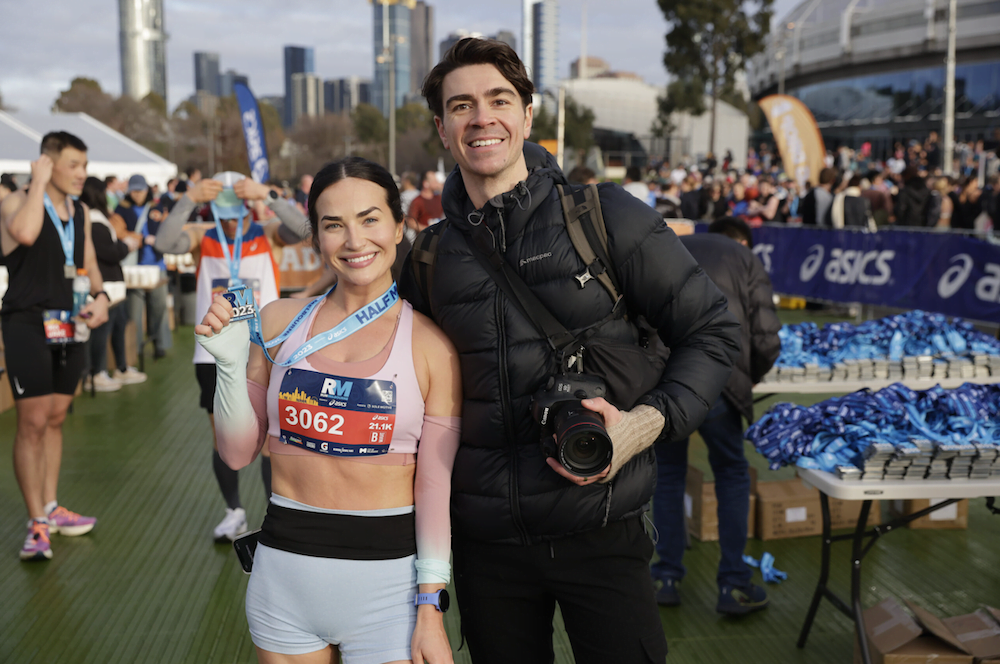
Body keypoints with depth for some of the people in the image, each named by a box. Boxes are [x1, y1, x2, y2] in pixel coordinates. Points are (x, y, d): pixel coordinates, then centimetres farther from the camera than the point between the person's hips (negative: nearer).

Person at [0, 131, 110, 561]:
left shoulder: (81, 212, 12)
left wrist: (100, 296, 1)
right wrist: (39, 182, -20)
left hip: (69, 327, 6)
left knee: (55, 420, 13)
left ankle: (51, 508, 23)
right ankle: (37, 523, 0)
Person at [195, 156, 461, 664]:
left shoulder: (431, 345, -8)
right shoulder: (280, 323, 1)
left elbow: (437, 485, -5)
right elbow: (239, 453, 5)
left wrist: (431, 607, -6)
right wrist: (230, 363, -9)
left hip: (387, 578, -3)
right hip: (284, 570, 3)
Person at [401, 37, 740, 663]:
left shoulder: (605, 215, -5)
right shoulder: (429, 257, 3)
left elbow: (713, 330, -1)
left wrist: (650, 421, -17)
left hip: (598, 528, -2)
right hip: (485, 538, 3)